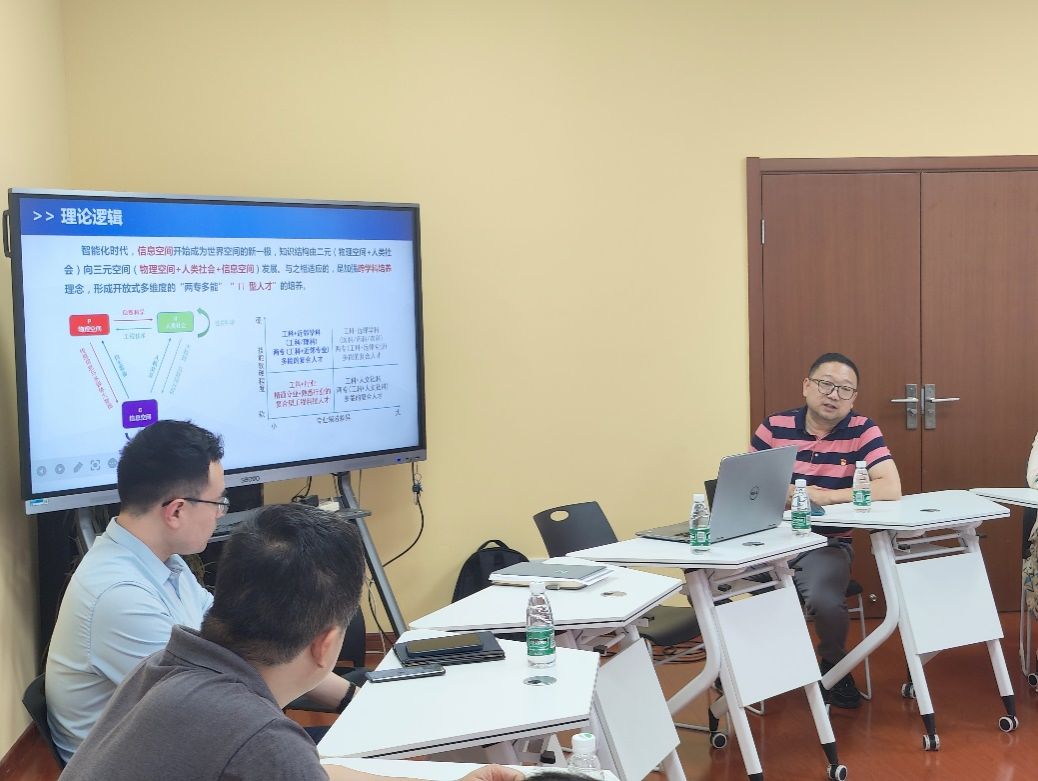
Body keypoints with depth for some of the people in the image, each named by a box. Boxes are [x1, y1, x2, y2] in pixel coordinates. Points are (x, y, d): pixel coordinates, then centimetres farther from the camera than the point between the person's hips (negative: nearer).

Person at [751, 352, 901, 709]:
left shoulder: (861, 430, -3)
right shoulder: (774, 427, 1)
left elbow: (891, 488, -14)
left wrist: (825, 496, -18)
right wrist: (787, 493, -18)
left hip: (827, 543, -1)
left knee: (824, 600, -32)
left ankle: (833, 667, 6)